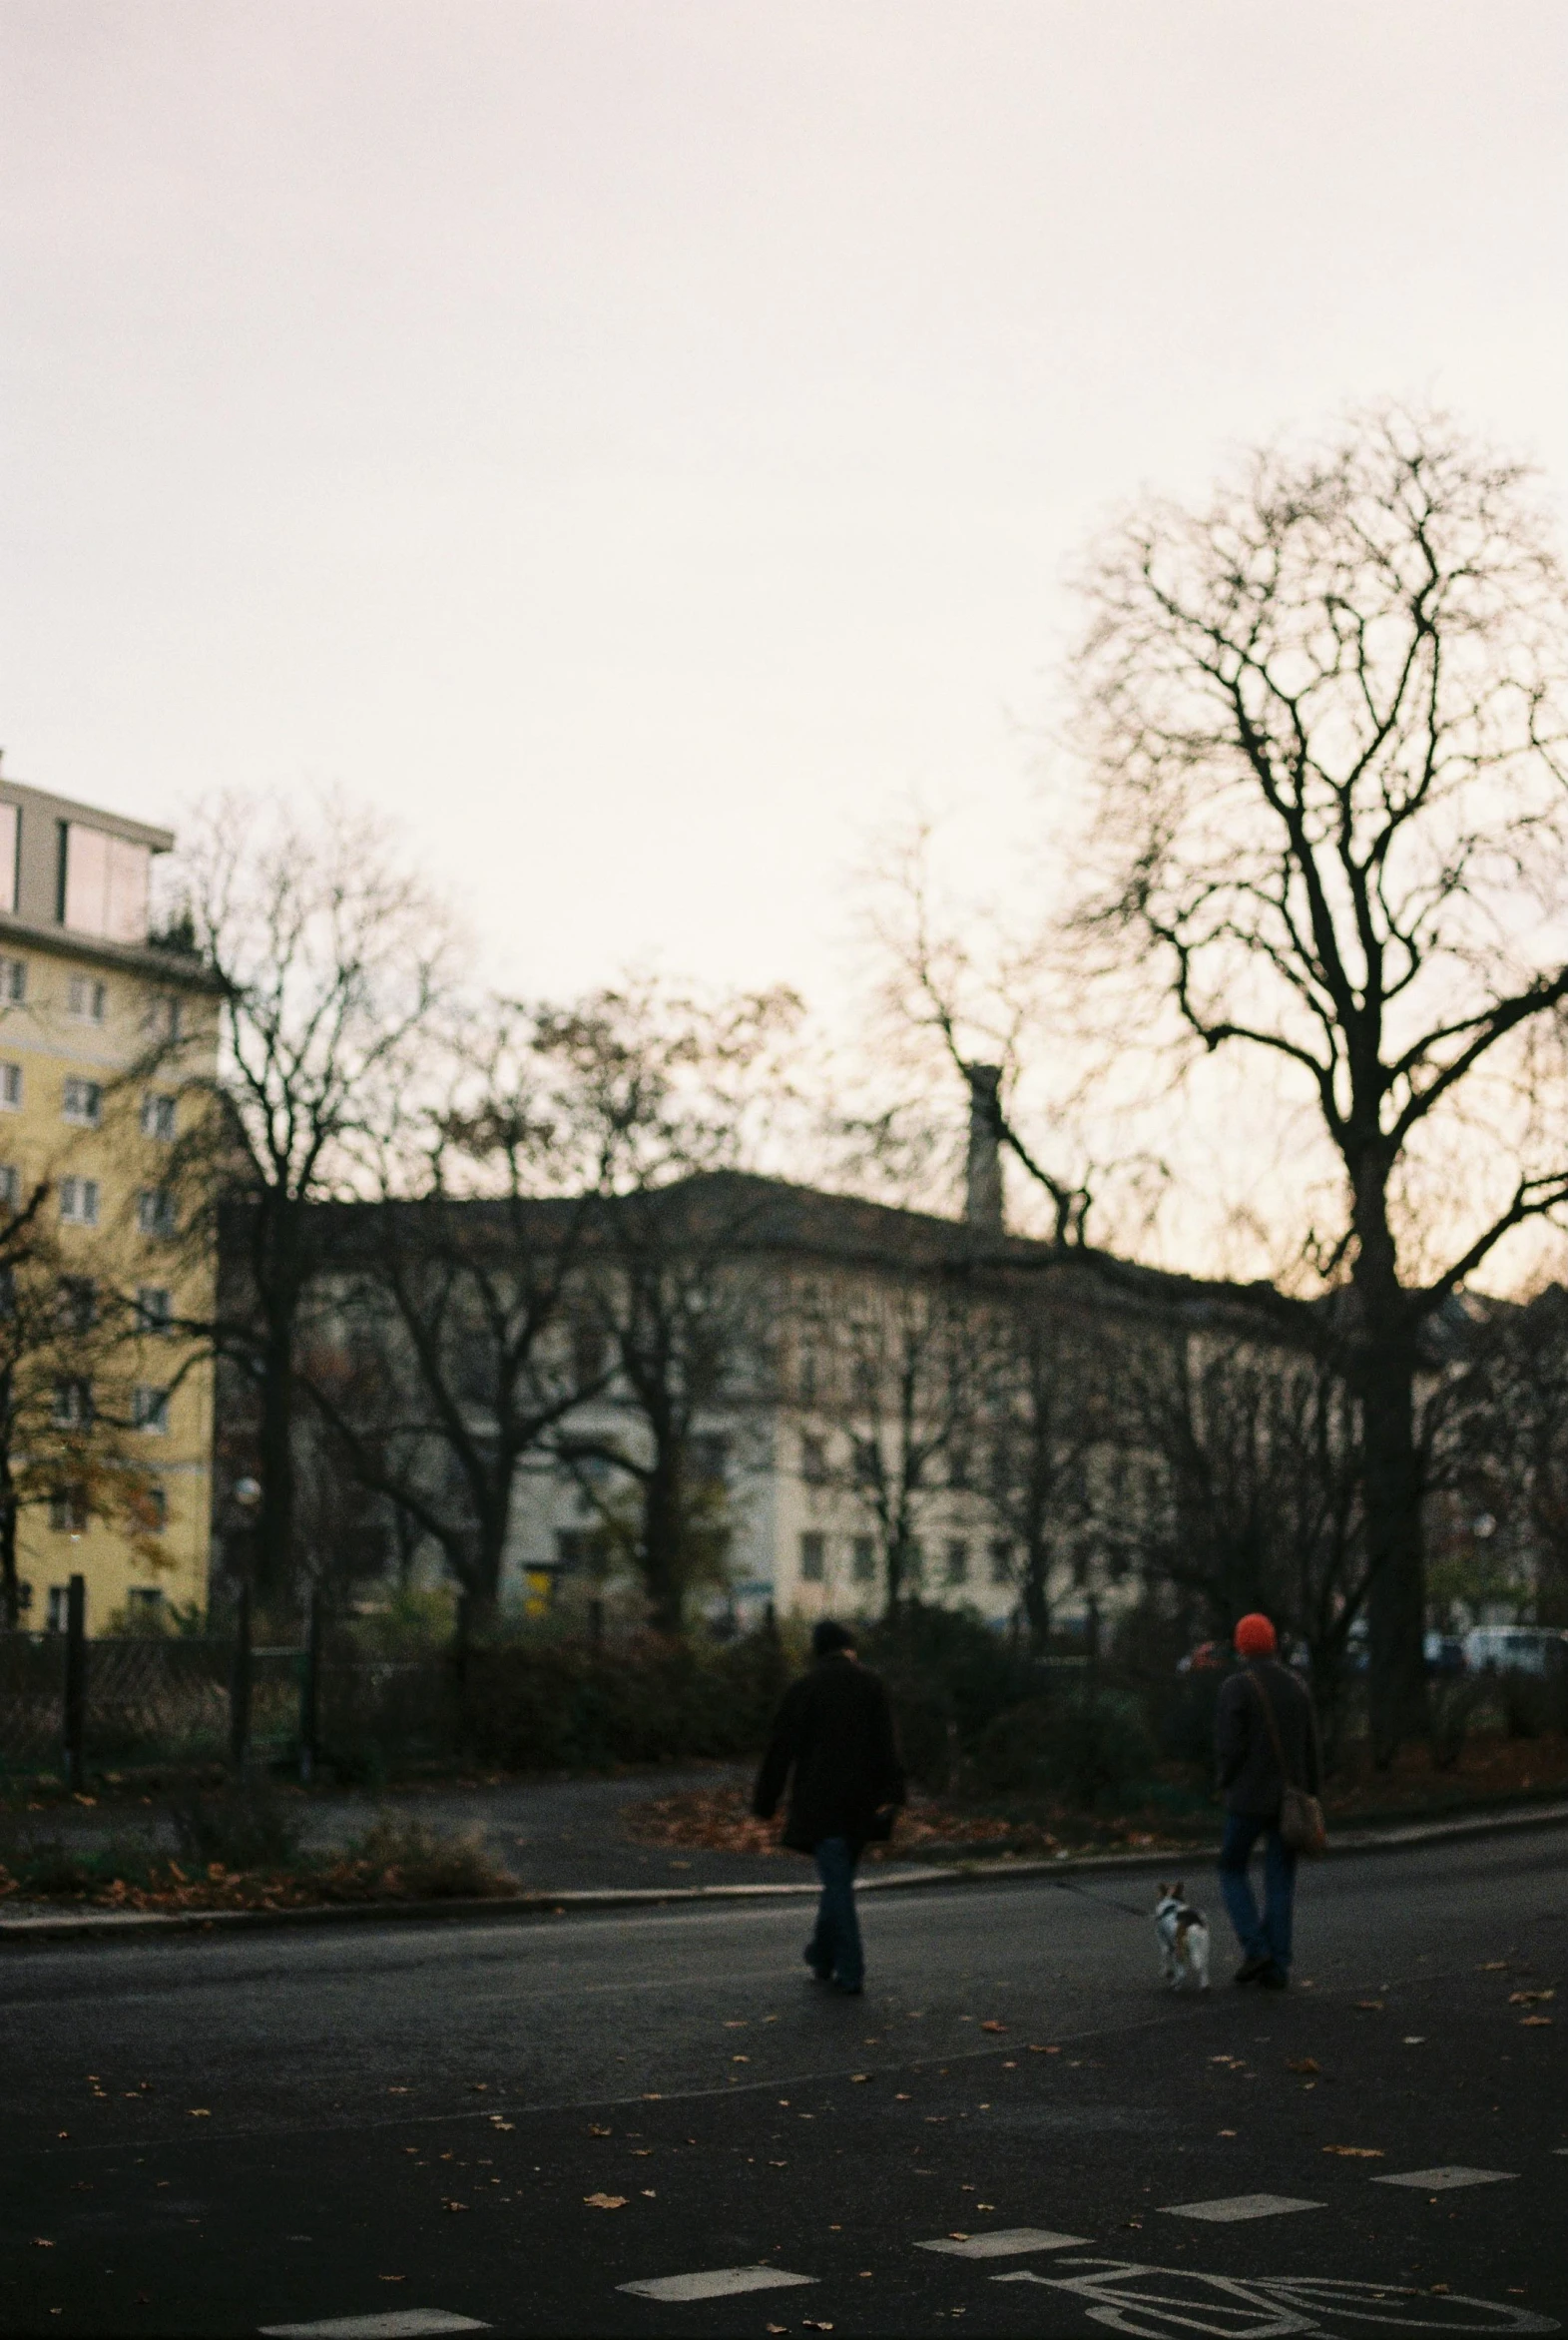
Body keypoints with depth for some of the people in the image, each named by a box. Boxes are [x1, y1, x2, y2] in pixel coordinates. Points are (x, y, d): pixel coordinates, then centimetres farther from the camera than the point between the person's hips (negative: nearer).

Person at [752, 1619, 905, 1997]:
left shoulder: (802, 1690, -2)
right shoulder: (869, 1683, 2)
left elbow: (781, 1749, -1)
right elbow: (884, 1743, -6)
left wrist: (765, 1802, 6)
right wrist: (889, 1793, -9)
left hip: (819, 1803, -3)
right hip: (861, 1804, 3)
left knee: (837, 1883, -2)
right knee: (838, 1880, 18)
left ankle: (851, 1974, -6)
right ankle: (822, 1959, 27)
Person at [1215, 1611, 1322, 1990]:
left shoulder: (1235, 1688, -11)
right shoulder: (1297, 1688, 5)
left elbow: (1230, 1745, -16)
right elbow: (1310, 1750, 6)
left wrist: (1226, 1784, 3)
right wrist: (1310, 1799, 12)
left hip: (1248, 1798, -4)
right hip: (1288, 1798, 4)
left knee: (1232, 1869, 13)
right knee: (1280, 1881, 7)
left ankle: (1255, 1947, -3)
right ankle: (1277, 1967, 4)